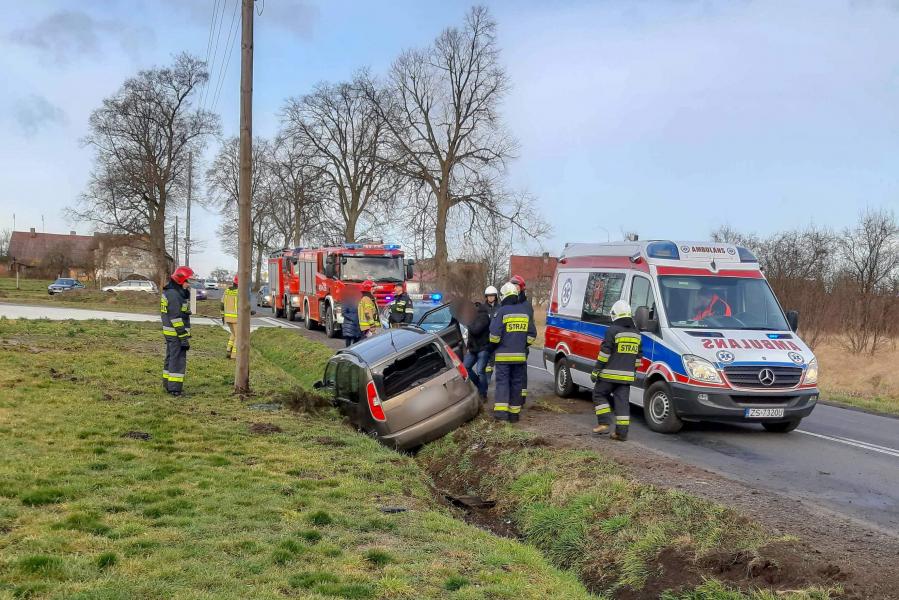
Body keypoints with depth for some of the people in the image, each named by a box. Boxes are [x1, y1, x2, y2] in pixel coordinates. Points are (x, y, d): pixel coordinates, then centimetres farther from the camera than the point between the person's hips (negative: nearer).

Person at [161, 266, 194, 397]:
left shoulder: (170, 292, 14)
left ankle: (167, 384, 27)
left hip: (170, 332, 11)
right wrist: (184, 337, -20)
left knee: (170, 357, 18)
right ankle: (174, 388, -6)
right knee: (178, 359, -7)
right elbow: (176, 318, -21)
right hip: (176, 333, -11)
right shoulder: (174, 295, -19)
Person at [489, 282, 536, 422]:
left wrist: (492, 346, 3)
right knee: (516, 383, 10)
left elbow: (494, 333, -14)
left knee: (502, 381, -2)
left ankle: (501, 410, -13)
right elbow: (532, 334, 11)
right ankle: (514, 413, 13)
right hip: (520, 355, 4)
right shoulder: (525, 312, 8)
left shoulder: (501, 311, -10)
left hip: (503, 355, -4)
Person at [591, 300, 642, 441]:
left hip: (609, 374, -6)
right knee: (622, 401, 7)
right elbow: (638, 356, 17)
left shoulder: (613, 330, -10)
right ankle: (622, 432, 5)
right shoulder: (636, 332, 12)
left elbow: (605, 352, -13)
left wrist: (596, 371, -8)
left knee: (599, 394, 11)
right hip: (627, 375, 6)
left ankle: (603, 423, 2)